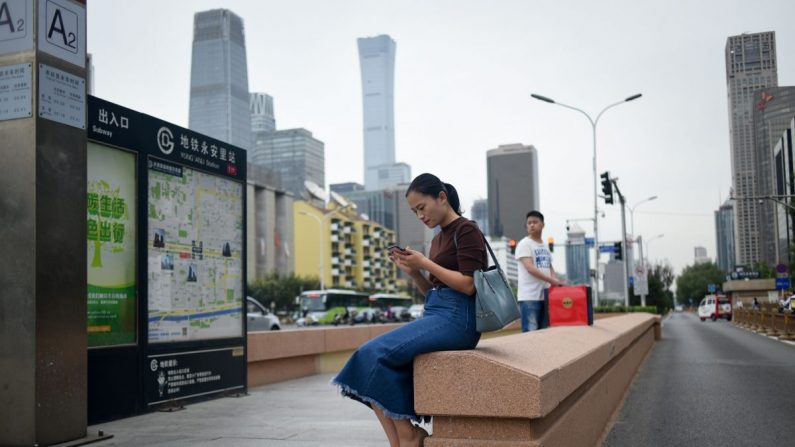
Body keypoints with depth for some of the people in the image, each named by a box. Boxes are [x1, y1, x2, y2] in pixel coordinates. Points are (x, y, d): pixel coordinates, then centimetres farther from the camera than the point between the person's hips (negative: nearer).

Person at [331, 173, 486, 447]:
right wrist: (413, 271, 5)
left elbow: (468, 285, -14)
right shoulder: (438, 239, 21)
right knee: (374, 354, -13)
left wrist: (426, 263, -11)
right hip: (436, 316, 9)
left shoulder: (466, 230, -4)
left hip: (457, 319, -8)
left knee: (377, 354, -20)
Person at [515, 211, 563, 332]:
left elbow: (550, 267, 19)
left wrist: (556, 282, -2)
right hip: (529, 297, -7)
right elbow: (530, 268, -17)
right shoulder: (524, 244, -6)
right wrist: (552, 280, -23)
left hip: (545, 295, 7)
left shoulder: (545, 246, 17)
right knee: (530, 332, -9)